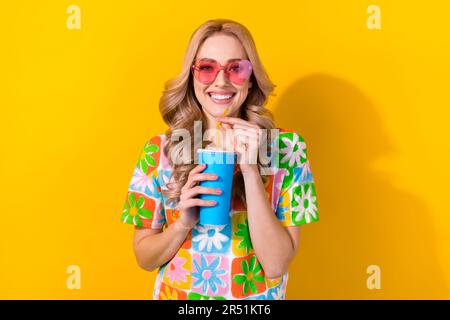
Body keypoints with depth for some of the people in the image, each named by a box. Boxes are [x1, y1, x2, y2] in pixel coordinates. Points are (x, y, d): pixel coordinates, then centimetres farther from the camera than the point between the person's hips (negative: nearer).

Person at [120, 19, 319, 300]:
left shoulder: (286, 148, -14)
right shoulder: (159, 150, -11)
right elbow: (145, 258, -4)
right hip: (175, 293, 1)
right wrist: (184, 223, -23)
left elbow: (276, 265, -17)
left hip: (256, 297, 0)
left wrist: (250, 170, -26)